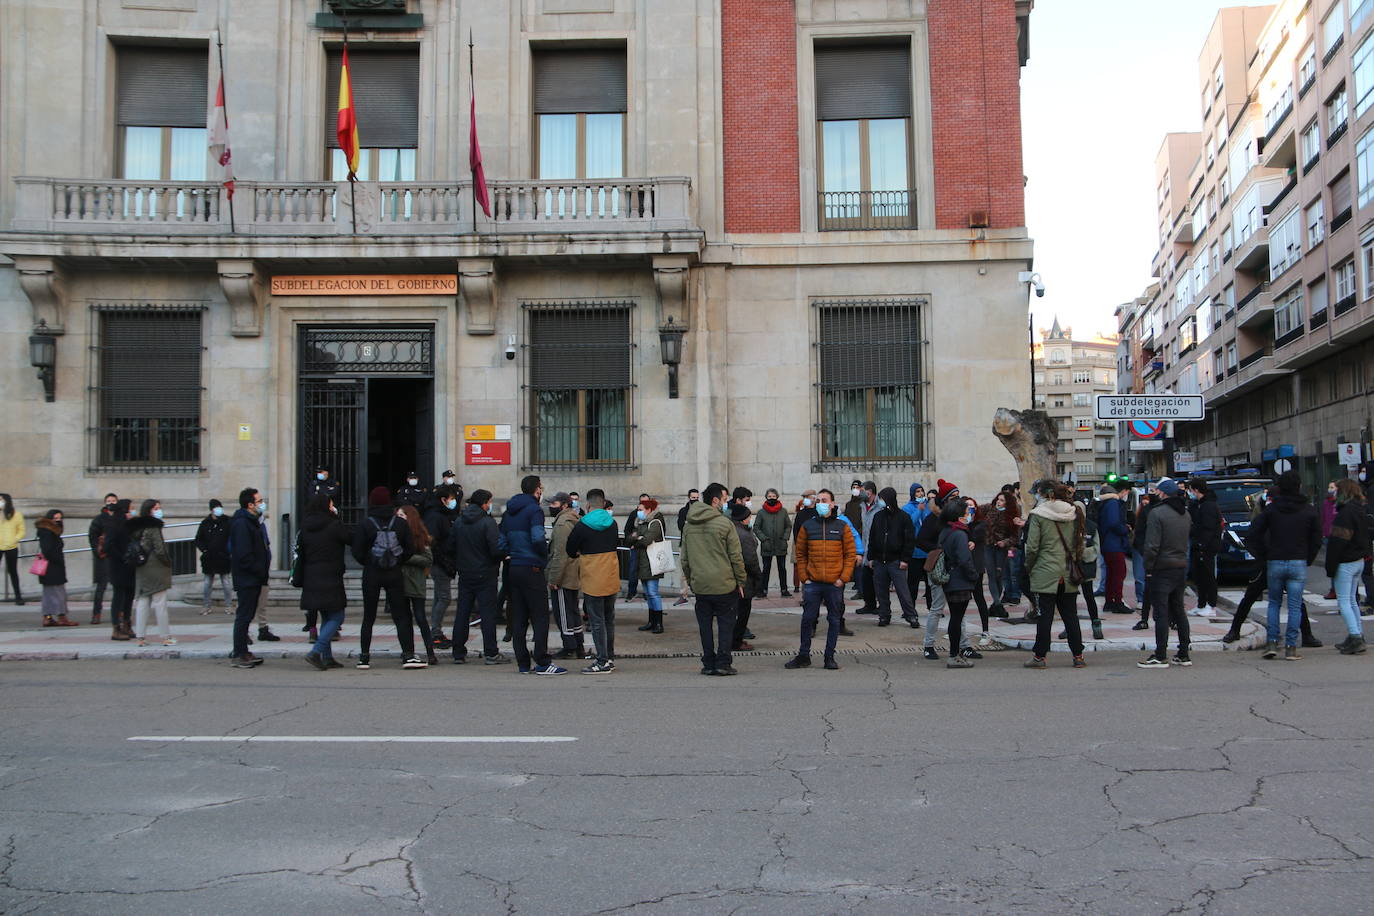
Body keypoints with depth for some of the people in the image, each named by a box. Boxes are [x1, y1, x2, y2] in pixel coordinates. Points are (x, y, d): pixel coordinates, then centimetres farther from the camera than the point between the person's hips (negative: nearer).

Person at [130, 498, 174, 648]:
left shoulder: (137, 527, 8)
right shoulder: (153, 527, -13)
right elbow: (160, 550, -17)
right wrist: (169, 563, -3)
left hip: (141, 571, 7)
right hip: (156, 570, -7)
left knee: (141, 602, 8)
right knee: (160, 603, -2)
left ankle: (141, 637, 8)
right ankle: (166, 637, 2)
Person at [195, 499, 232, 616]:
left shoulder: (227, 522, -3)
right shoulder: (205, 523, 2)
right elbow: (198, 540, 9)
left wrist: (229, 551, -9)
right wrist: (204, 550, -4)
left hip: (223, 558, -1)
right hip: (209, 558, 1)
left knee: (225, 584, 3)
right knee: (208, 583, 8)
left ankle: (227, 606, 12)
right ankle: (206, 606, 17)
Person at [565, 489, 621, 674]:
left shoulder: (582, 526, -11)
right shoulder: (613, 524, 6)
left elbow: (570, 552, 0)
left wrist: (579, 555, 21)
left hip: (592, 581, -6)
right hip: (612, 579, 6)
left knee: (597, 621, -2)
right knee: (609, 619, 15)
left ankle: (602, 662, -3)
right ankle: (610, 658, 20)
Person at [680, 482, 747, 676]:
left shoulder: (689, 525, 6)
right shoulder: (724, 523, -10)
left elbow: (684, 558, 11)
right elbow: (736, 556, -8)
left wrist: (690, 580, 20)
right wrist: (741, 581, 1)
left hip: (699, 585, 4)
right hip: (724, 585, -4)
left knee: (705, 624, 11)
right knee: (725, 623, 5)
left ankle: (708, 663, 13)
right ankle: (723, 664, 2)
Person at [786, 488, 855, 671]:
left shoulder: (842, 527, 2)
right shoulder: (807, 526, 5)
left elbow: (851, 554, 3)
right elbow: (800, 555, 8)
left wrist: (843, 578, -6)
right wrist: (803, 578, -1)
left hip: (835, 584, 0)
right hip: (812, 583, 1)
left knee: (834, 620, 6)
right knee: (808, 619, 4)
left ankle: (830, 657, 15)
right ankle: (803, 656, 14)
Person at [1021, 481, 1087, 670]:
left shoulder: (1039, 515, -8)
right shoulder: (1076, 513, 6)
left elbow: (1032, 546, -10)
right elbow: (1080, 544, 11)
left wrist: (1029, 567, 4)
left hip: (1045, 573, -4)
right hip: (1069, 575, 4)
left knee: (1045, 615, 0)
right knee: (1070, 615, 10)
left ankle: (1040, 656, 5)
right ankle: (1078, 656, 13)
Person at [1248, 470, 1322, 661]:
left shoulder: (1271, 509, 1)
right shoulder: (1309, 510, 0)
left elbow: (1253, 534, 0)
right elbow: (1316, 540, 3)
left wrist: (1264, 556, 10)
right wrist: (1307, 559, 14)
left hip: (1275, 563, 1)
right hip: (1298, 563, -1)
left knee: (1274, 603, 14)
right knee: (1295, 606, 2)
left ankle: (1272, 642, 7)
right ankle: (1291, 648, 1)